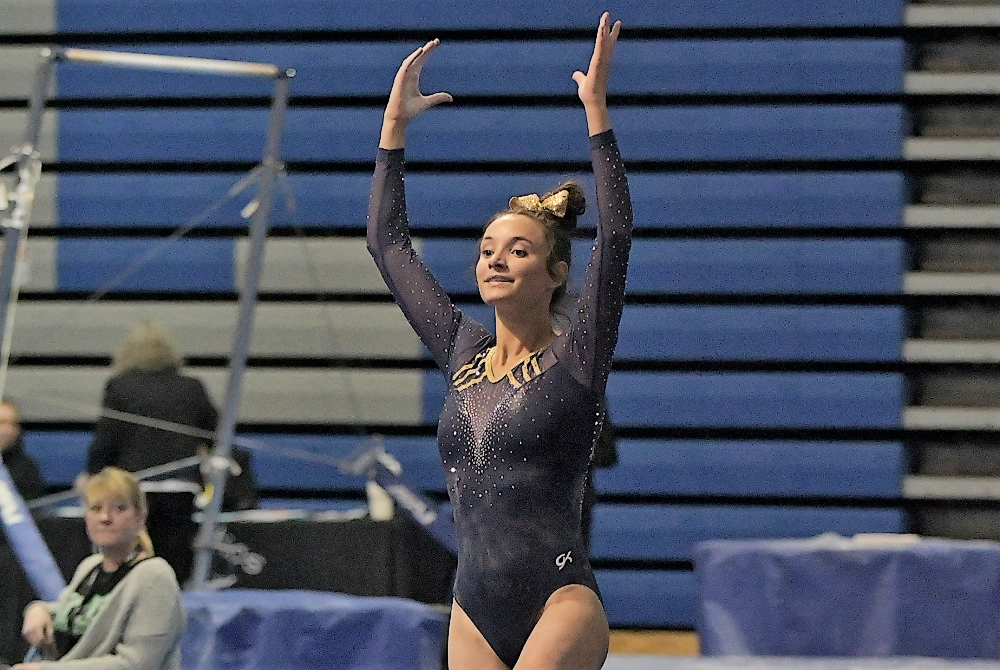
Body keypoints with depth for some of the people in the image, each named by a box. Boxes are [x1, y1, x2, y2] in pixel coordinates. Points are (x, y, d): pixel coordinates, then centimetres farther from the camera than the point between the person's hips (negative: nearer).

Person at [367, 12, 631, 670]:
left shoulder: (576, 357, -1)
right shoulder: (463, 353, 14)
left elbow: (616, 233, -13)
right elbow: (387, 241, 20)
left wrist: (596, 108, -16)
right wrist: (395, 121, 17)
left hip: (561, 601, -6)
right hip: (476, 610, 6)